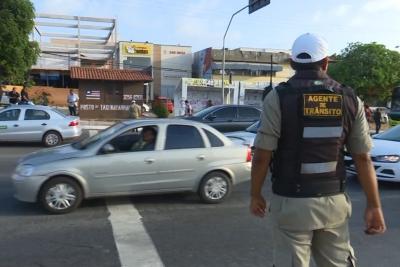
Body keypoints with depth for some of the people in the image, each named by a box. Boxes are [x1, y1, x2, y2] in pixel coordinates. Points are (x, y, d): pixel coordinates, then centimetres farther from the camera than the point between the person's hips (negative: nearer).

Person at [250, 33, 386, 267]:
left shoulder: (279, 97, -10)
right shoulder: (350, 99, 1)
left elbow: (262, 156, -11)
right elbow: (363, 158, 2)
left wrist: (256, 195, 3)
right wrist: (374, 206, 9)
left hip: (292, 203, -3)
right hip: (334, 202, 4)